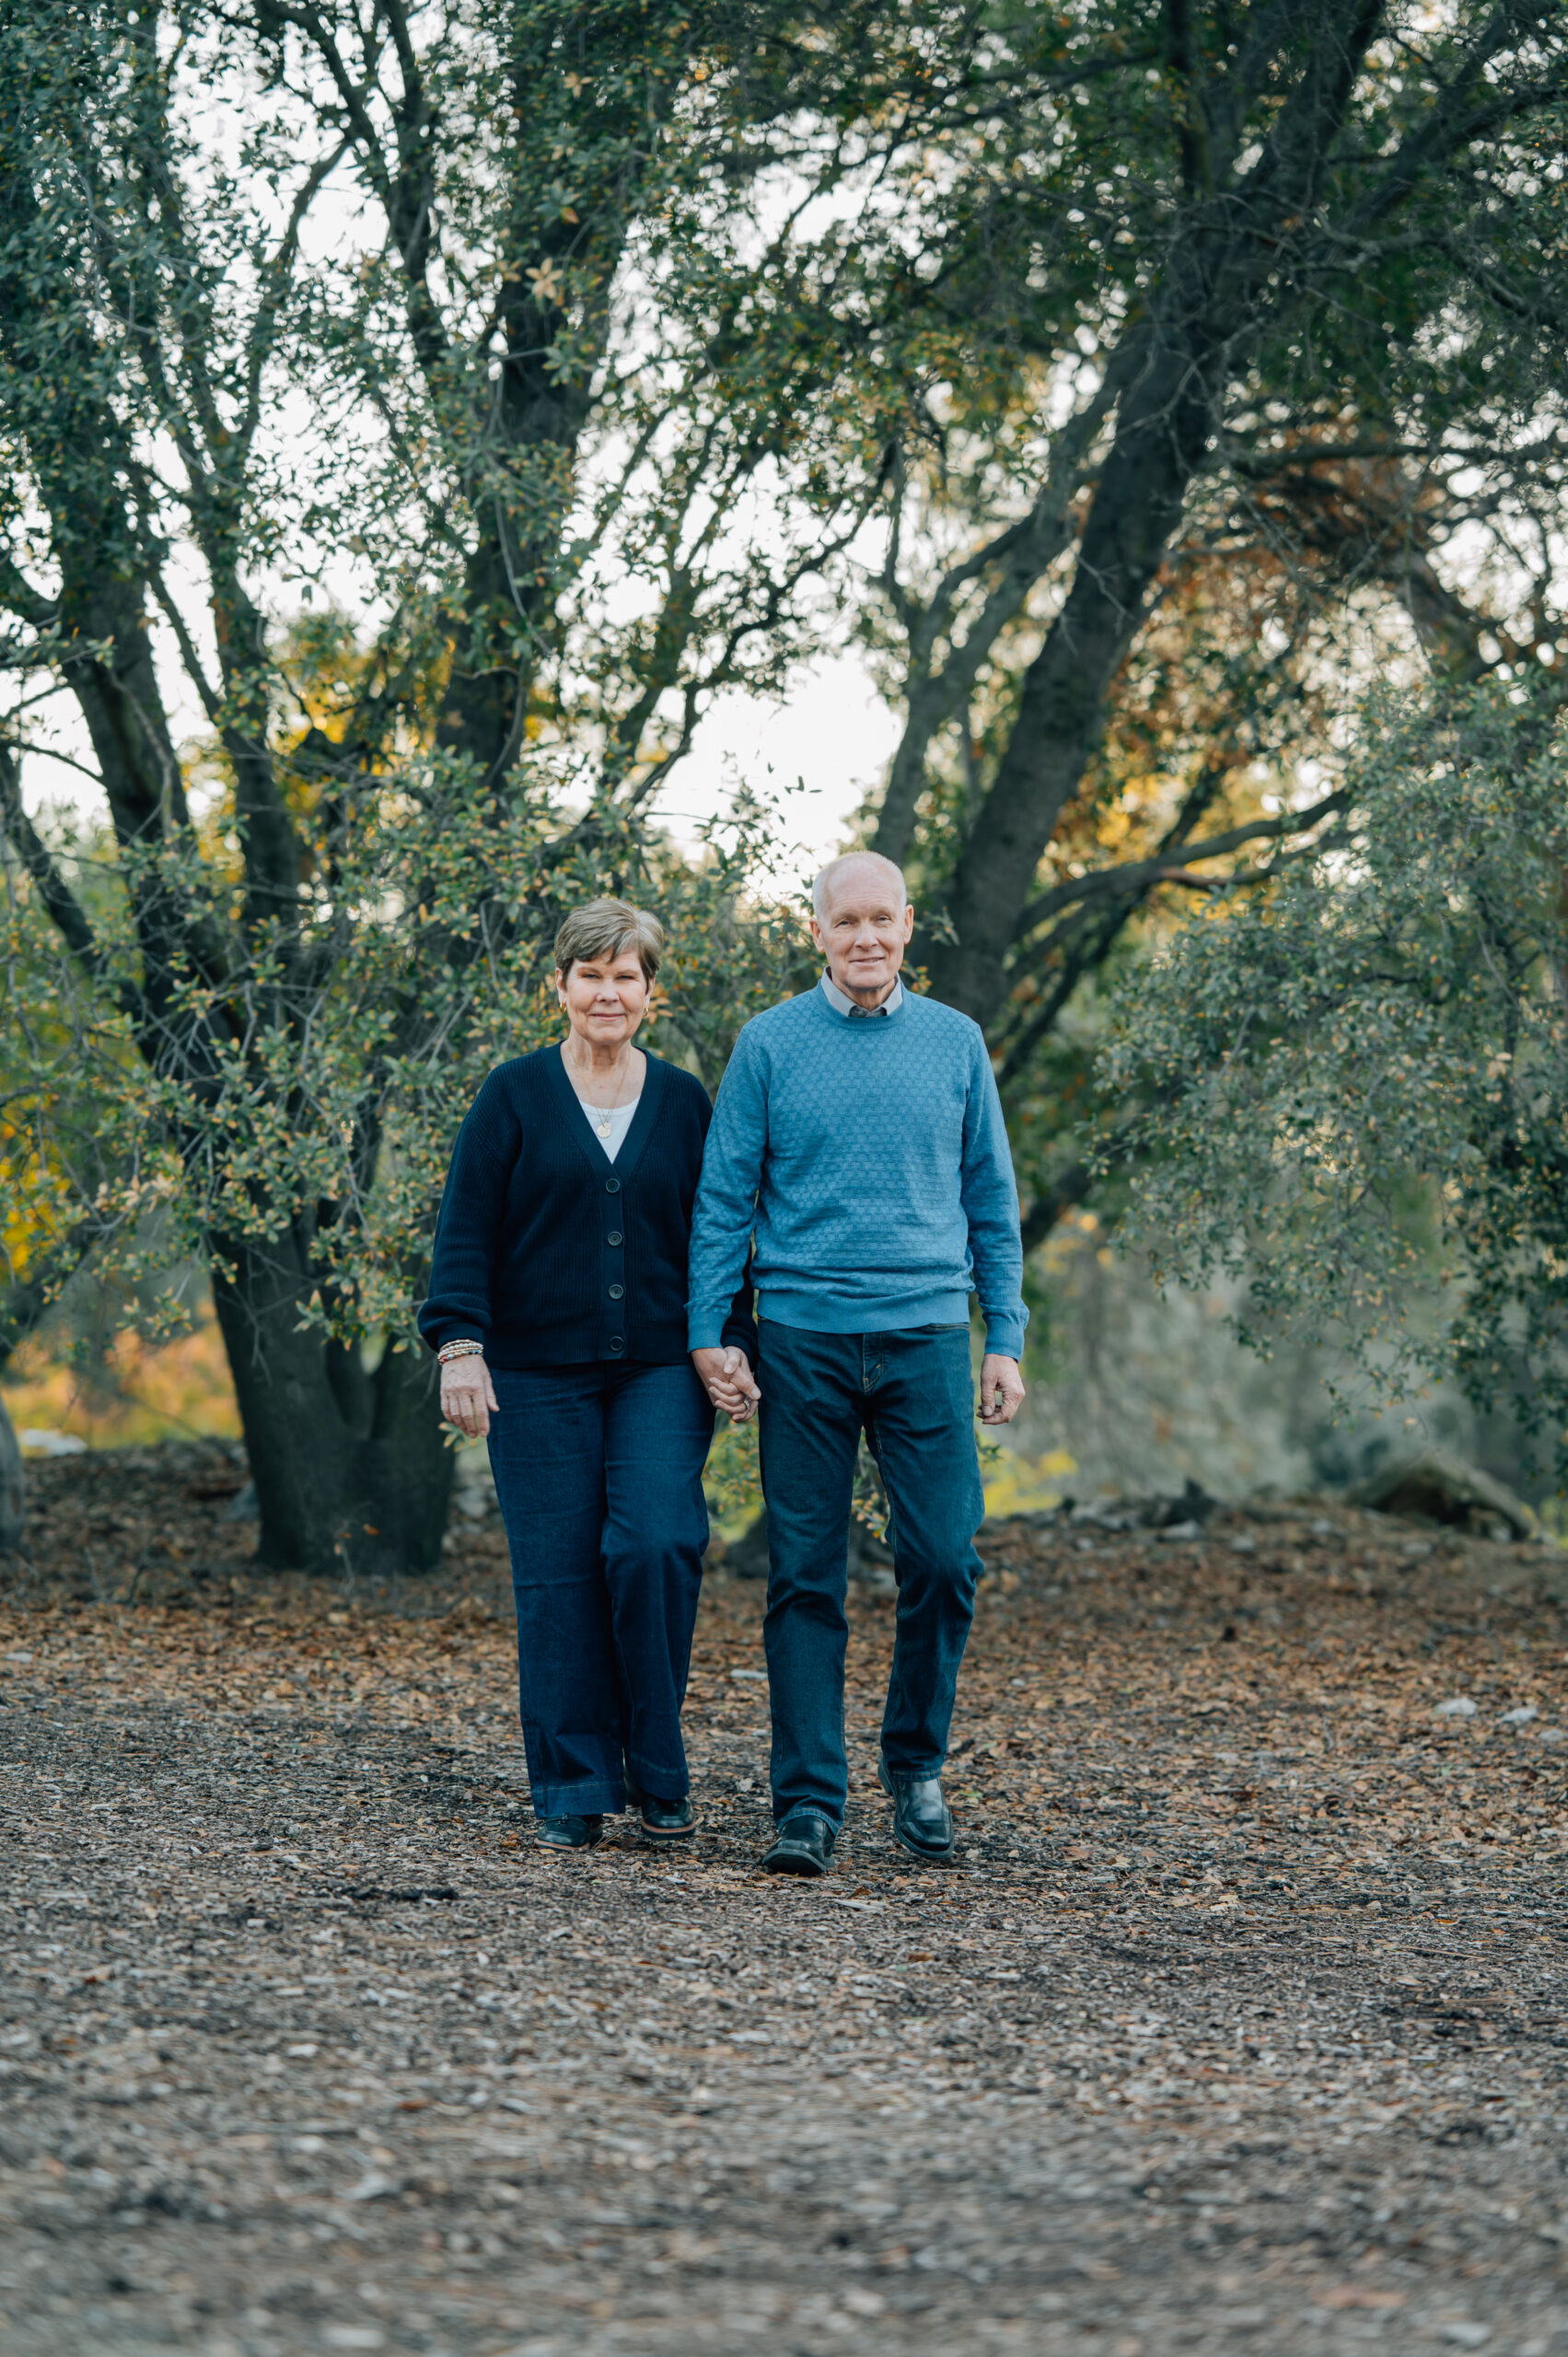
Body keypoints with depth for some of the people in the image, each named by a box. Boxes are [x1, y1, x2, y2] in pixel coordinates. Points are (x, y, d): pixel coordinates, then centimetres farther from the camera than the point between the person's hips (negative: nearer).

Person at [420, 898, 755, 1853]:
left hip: (661, 1371, 1)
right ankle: (574, 1793, 6)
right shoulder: (515, 1096, 4)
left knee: (655, 1546, -14)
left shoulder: (683, 1102, 10)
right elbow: (466, 1231, 0)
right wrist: (460, 1344, -11)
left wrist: (731, 1346, 1)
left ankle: (658, 1772, 1)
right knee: (557, 1572, -2)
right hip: (540, 1373, -1)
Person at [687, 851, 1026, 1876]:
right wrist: (708, 1330, -4)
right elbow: (724, 1200, 5)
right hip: (803, 1339, -1)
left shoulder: (955, 1043, 8)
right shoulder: (770, 1045, 3)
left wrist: (1007, 1341, 7)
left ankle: (917, 1764, 17)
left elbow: (993, 1202, 12)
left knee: (944, 1560, -4)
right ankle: (810, 1802, 3)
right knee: (805, 1578, -1)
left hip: (927, 1336, 1)